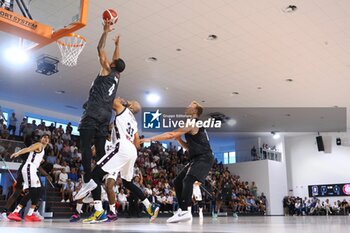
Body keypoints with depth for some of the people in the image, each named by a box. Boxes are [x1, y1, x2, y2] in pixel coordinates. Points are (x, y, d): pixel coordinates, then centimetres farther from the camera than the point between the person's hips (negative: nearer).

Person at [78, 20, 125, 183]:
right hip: (106, 115, 7)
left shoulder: (107, 70, 6)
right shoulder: (117, 76, 21)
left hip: (94, 113, -7)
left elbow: (100, 49, 6)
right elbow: (116, 59, 38)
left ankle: (88, 178, -22)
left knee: (86, 145, -12)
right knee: (100, 149, 5)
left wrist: (106, 32, 13)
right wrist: (117, 44, 47)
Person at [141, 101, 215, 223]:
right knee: (178, 182, 10)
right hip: (197, 158, 10)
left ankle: (185, 212, -30)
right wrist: (178, 138, 12)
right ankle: (182, 209, 14)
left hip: (204, 158, -10)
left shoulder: (192, 123, -10)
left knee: (188, 180, -27)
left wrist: (150, 139, -12)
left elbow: (171, 135, -17)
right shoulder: (193, 125, 21)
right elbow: (189, 147, 27)